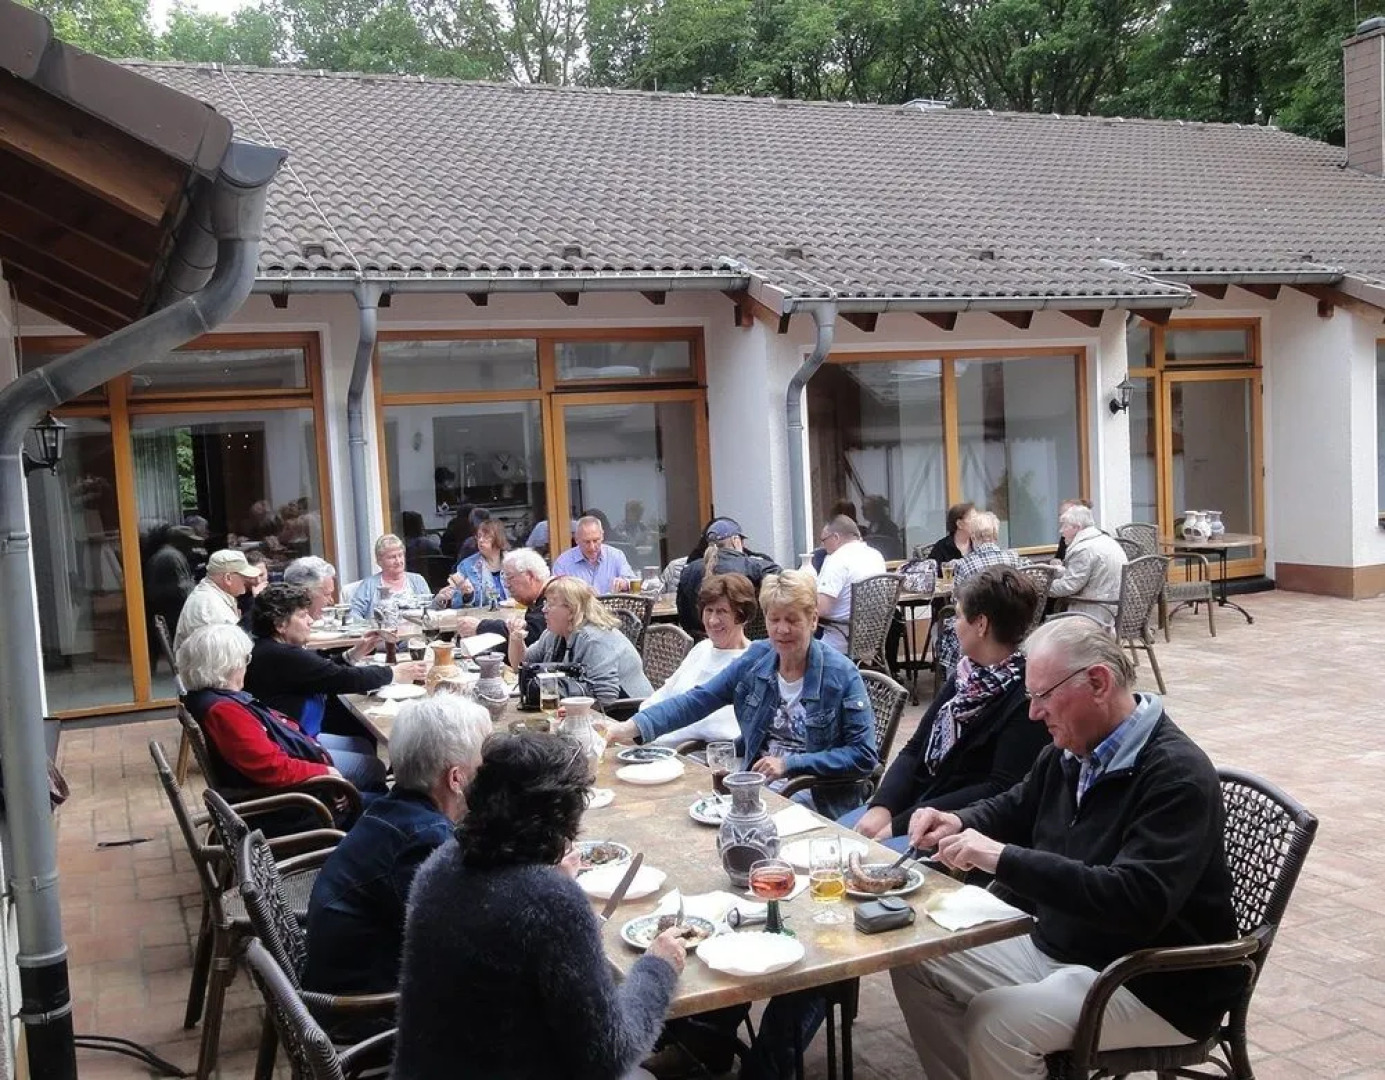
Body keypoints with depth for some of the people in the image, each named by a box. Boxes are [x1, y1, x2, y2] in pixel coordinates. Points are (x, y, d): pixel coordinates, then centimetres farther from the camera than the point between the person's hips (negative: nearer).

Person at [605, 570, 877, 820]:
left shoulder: (842, 675, -9)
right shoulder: (756, 660, 4)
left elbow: (863, 757, -9)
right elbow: (697, 701, 3)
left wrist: (789, 763, -16)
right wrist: (631, 728, -11)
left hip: (817, 801, -5)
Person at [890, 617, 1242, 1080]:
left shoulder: (1177, 774, -23)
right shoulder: (1070, 750, 3)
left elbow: (1137, 901, -34)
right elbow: (1015, 808, 21)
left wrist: (1003, 860, -36)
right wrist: (959, 824, -3)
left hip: (1155, 986, -8)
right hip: (1054, 948, 9)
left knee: (994, 1022, -28)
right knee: (915, 961, 2)